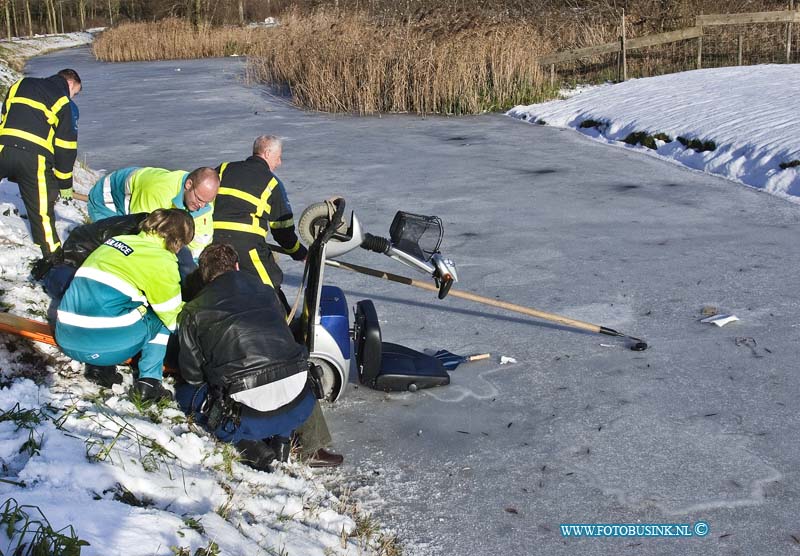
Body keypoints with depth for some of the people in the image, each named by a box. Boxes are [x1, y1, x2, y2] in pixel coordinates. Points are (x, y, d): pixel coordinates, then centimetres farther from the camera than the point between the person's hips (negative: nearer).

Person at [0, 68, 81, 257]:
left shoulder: (20, 85, 22)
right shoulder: (66, 105, 11)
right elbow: (65, 146, 10)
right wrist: (65, 183, 17)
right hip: (34, 159, -2)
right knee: (42, 212, 2)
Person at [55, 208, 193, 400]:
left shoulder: (118, 240, 18)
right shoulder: (162, 260, -3)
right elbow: (173, 317, 4)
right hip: (106, 345, -7)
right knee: (163, 319, 17)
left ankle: (98, 367, 15)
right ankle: (149, 380, 5)